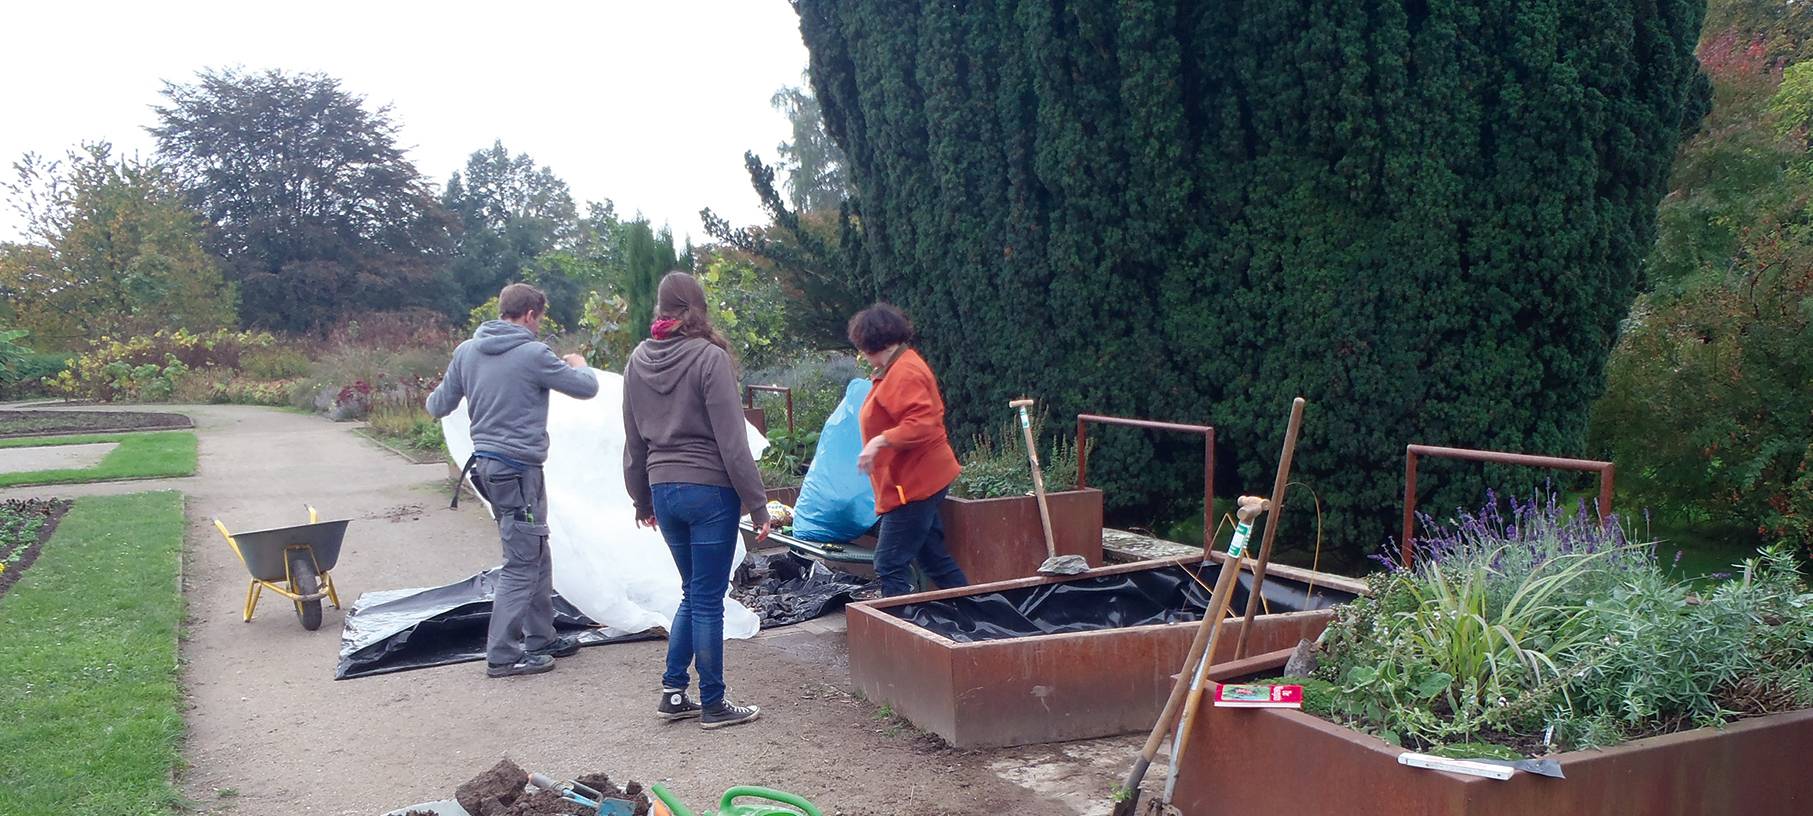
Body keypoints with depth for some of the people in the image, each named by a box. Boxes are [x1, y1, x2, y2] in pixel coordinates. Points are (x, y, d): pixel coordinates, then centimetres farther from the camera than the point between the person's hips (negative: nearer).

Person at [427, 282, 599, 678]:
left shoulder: (466, 351, 7)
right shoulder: (534, 354, -13)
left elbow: (438, 407, 14)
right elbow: (586, 388, -3)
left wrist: (437, 392, 39)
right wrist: (580, 365, 20)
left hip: (486, 464, 8)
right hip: (519, 470, -8)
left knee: (537, 557, 17)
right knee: (522, 564, -2)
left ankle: (540, 639, 26)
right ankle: (501, 655, 0)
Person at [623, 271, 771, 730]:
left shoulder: (638, 361, 6)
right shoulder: (709, 357, -13)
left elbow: (634, 440, 13)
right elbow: (731, 439, -14)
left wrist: (642, 499, 23)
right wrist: (756, 503, -10)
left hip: (663, 490, 6)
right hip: (709, 490, -6)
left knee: (693, 593, 20)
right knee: (708, 600, 2)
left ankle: (673, 692, 20)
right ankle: (712, 705, 12)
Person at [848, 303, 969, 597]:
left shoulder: (903, 374, -18)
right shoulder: (900, 367, 14)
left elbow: (922, 424, -29)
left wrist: (879, 441, -32)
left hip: (913, 485, -11)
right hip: (920, 481, 11)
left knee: (890, 566, -10)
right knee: (934, 559, 17)